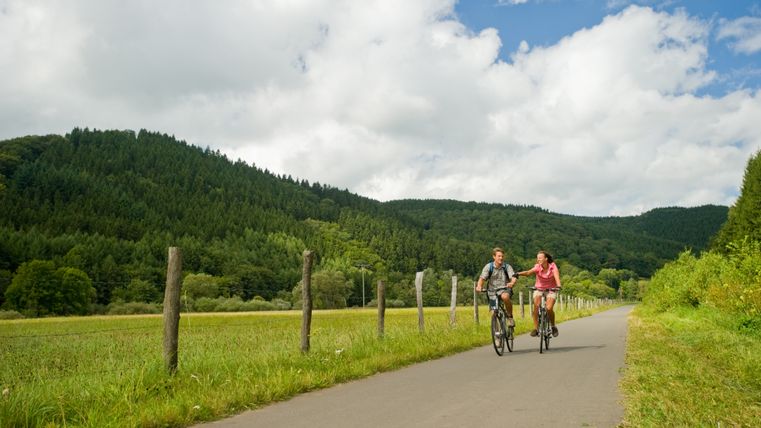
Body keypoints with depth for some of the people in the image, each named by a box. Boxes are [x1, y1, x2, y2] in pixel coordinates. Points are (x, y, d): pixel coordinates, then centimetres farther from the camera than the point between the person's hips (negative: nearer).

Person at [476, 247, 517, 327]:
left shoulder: (507, 267, -3)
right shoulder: (489, 266, -2)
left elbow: (513, 277, -16)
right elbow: (482, 277, -12)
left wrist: (512, 283, -41)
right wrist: (479, 286, -33)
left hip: (504, 289, -1)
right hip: (492, 290, 2)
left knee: (505, 296, -36)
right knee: (494, 313, -3)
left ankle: (510, 317, -16)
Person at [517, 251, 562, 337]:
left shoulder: (553, 266, -16)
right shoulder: (537, 267, -15)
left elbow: (556, 275, -33)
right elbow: (529, 272, -32)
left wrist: (558, 286, -53)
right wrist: (519, 274, -52)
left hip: (551, 290, -1)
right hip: (539, 289, 1)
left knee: (549, 309, -20)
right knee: (536, 306, -23)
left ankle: (553, 326, 7)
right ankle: (536, 328, -13)